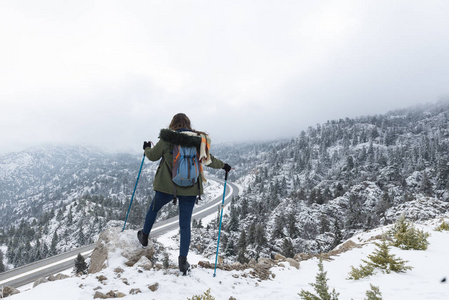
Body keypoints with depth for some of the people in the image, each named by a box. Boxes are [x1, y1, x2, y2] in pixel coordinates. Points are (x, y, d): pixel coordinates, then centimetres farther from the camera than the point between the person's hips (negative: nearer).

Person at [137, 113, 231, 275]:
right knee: (185, 225, 8)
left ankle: (144, 236, 46)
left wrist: (147, 148, 24)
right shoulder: (198, 140, 0)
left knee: (153, 208, 27)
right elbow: (209, 160, 10)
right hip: (190, 189, 1)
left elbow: (153, 156, 1)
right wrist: (223, 165, 28)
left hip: (167, 186, -1)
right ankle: (183, 260, 8)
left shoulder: (167, 139, -8)